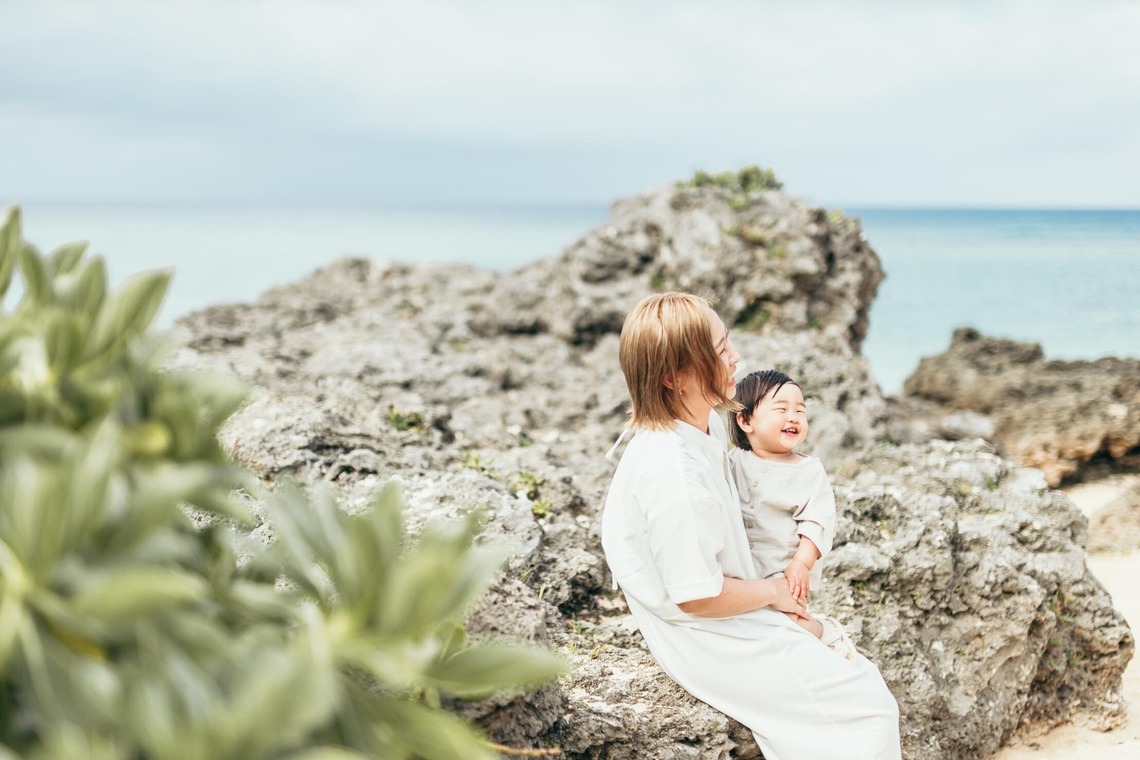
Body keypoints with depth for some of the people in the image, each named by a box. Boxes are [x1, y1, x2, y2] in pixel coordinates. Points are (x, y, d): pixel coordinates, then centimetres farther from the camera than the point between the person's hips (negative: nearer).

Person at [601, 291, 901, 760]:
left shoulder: (708, 426, 1)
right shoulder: (673, 467, -31)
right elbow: (698, 596, -26)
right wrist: (771, 592, -9)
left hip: (733, 614, 10)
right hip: (709, 638, -10)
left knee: (862, 675, 15)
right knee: (870, 708, -6)